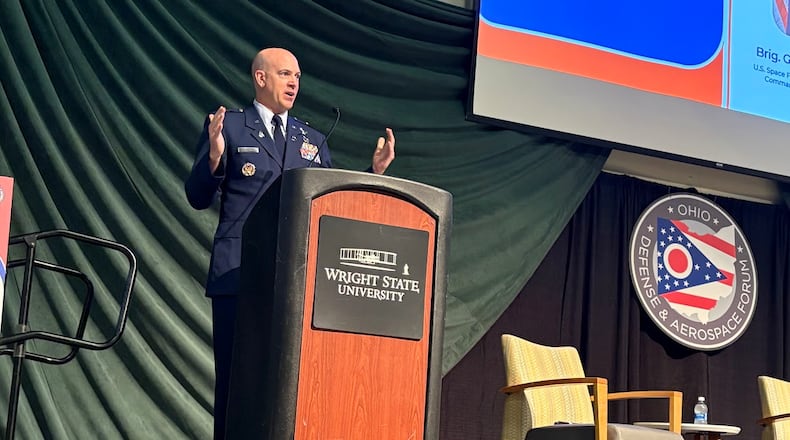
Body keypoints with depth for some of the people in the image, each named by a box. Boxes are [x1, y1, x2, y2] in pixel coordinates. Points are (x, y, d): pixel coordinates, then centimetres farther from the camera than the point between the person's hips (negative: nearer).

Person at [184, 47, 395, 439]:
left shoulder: (313, 140, 19)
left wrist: (375, 171, 4)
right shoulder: (228, 126, 6)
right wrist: (214, 158, -18)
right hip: (240, 274, -4)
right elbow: (198, 198, 1)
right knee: (237, 379, -3)